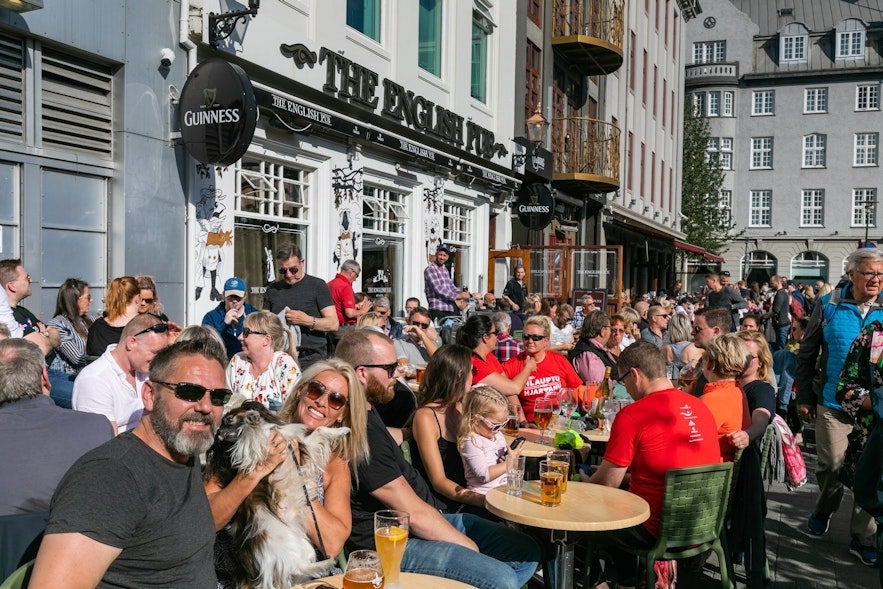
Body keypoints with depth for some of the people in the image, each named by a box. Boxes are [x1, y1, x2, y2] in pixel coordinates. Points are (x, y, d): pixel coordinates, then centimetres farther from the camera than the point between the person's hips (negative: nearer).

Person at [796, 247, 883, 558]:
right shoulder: (829, 306, -3)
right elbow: (807, 354, 2)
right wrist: (803, 397, 1)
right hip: (834, 404, -1)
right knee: (831, 465, 5)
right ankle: (823, 511, 33)